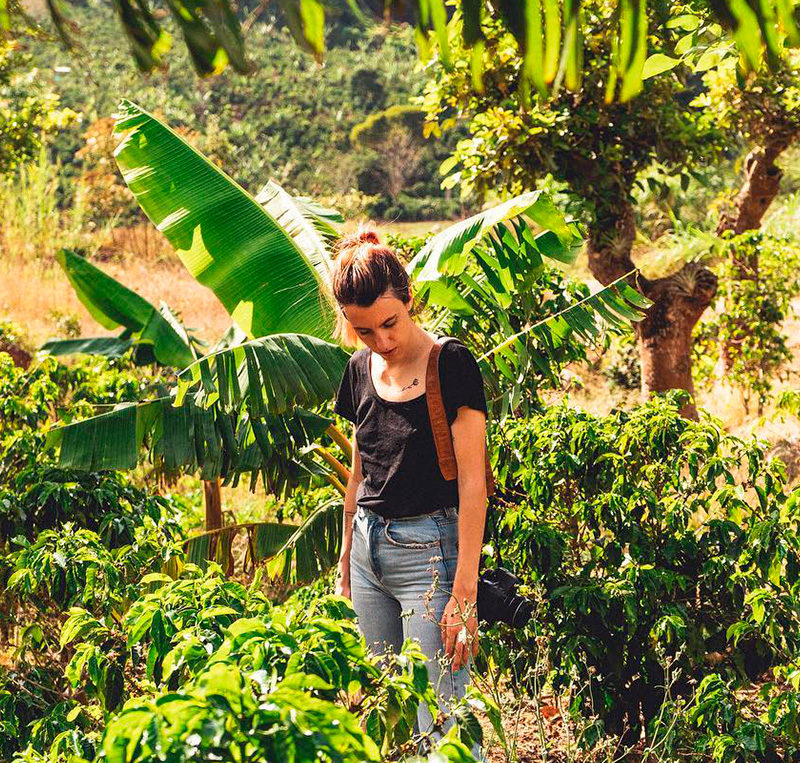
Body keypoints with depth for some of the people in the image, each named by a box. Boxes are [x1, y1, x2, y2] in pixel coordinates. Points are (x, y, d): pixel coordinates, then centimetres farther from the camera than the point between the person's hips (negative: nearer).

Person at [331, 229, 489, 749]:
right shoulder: (361, 371, 8)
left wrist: (464, 593, -18)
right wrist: (345, 565, 19)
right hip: (370, 548, 6)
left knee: (438, 726, -9)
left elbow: (472, 483, -13)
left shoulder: (451, 364, -11)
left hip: (430, 550, -6)